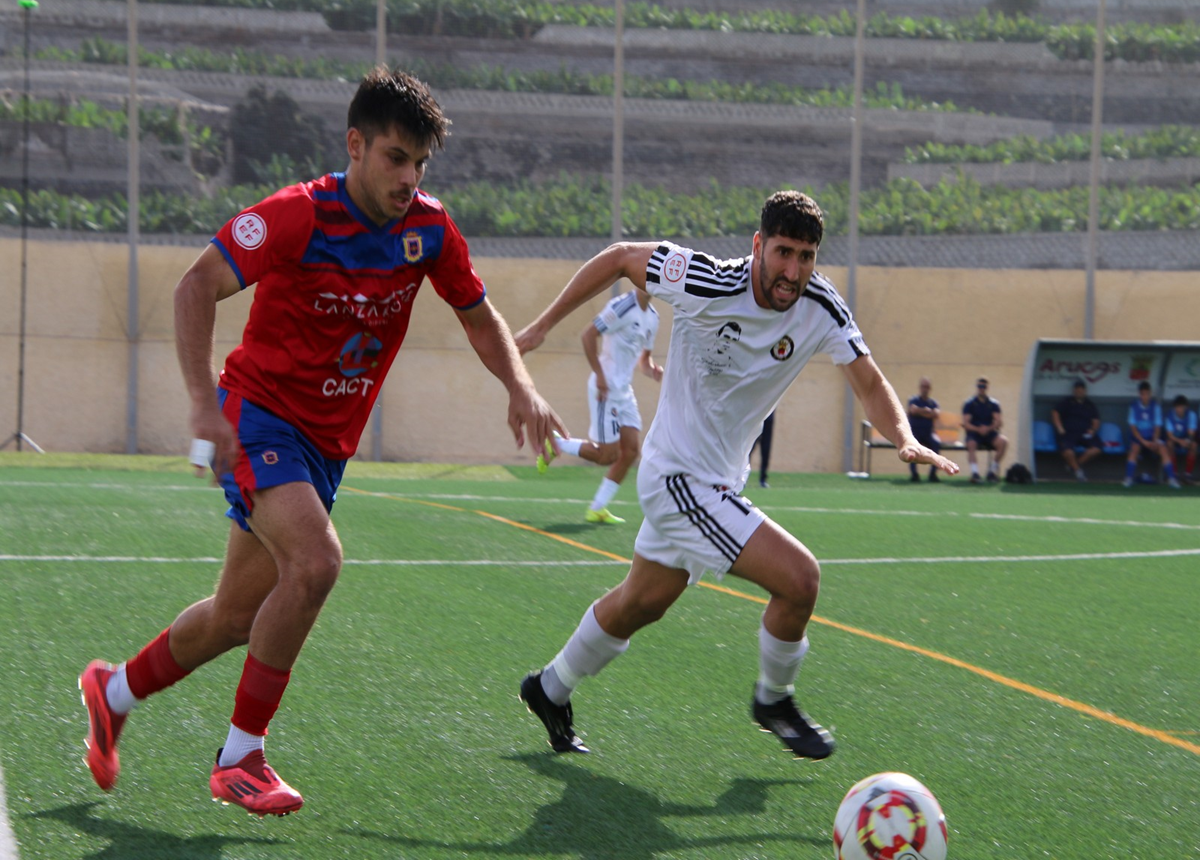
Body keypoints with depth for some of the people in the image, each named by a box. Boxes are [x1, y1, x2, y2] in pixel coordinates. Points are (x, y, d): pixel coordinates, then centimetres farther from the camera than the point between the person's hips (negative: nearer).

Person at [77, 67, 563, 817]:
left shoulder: (429, 230, -2)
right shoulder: (297, 216, -19)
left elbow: (479, 315, 12)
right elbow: (198, 287, -19)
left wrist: (520, 386, -6)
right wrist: (205, 404, -29)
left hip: (326, 444, 6)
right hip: (259, 413, -6)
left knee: (239, 617, 11)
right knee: (315, 561, -29)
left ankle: (116, 691, 38)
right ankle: (241, 759, -15)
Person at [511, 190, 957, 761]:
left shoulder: (821, 306, -10)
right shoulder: (705, 284, -24)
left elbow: (869, 383, -9)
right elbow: (620, 257, -10)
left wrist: (903, 437, -29)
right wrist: (543, 325, -5)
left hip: (720, 480, 7)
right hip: (679, 478, -7)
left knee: (642, 602, 24)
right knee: (798, 577, -16)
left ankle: (550, 690, 45)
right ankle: (774, 701, 9)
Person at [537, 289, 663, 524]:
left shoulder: (652, 317, 11)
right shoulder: (623, 306, -15)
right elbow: (588, 334, -17)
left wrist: (651, 370, -1)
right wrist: (599, 375, -19)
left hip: (625, 390, 8)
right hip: (606, 389, -8)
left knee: (631, 450, 1)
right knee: (607, 456, -7)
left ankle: (597, 509, 8)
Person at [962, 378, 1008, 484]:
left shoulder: (993, 404, 12)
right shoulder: (969, 404, 7)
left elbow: (1000, 422, 3)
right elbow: (966, 424, -2)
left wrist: (988, 428, -16)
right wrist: (978, 429, -19)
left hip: (990, 432, 2)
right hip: (974, 433, -2)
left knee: (1003, 441, -28)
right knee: (971, 444, -36)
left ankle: (992, 470, -16)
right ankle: (974, 472, -46)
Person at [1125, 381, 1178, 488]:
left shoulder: (1155, 406, -2)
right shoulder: (1134, 406, -5)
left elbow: (1158, 426, -2)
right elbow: (1133, 427, -8)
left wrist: (1155, 441, -19)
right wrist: (1144, 442, -19)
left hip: (1152, 438, 1)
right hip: (1138, 437, -1)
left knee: (1164, 450, -25)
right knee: (1134, 449, -32)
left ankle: (1171, 478, -24)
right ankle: (1129, 478, -32)